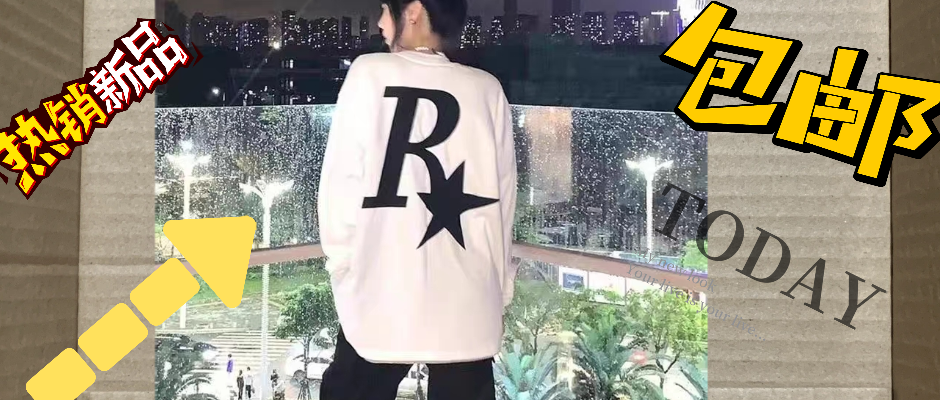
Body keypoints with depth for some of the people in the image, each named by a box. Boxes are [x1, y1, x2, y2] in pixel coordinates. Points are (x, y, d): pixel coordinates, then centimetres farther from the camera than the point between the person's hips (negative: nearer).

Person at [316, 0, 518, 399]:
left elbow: (340, 181, -4)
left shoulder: (370, 73, -4)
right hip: (469, 299, 2)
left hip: (383, 292, -2)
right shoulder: (488, 89, 3)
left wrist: (340, 260, 9)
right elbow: (502, 196, 7)